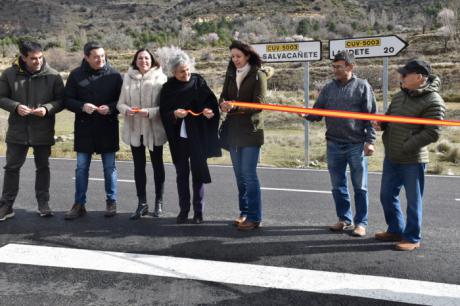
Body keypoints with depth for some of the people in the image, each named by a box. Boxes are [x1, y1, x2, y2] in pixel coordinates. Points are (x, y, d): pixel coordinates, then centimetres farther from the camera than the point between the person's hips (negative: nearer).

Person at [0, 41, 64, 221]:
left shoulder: (53, 76, -6)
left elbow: (61, 100, -1)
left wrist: (47, 108, -20)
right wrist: (16, 106, -18)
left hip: (43, 132, 0)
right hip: (17, 130, 1)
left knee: (43, 167, 11)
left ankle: (43, 204, 24)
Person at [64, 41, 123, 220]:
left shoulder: (114, 75, -2)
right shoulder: (76, 75, 1)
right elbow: (68, 100, 2)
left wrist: (111, 108, -18)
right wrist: (82, 106, -17)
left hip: (108, 129, -1)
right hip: (84, 129, 1)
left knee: (109, 167, 7)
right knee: (81, 168, 7)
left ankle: (111, 202, 21)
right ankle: (79, 204, 18)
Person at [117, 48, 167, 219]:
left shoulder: (160, 77, -8)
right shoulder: (128, 77, 1)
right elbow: (120, 103, 2)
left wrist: (149, 112, -25)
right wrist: (127, 110, -18)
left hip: (154, 129, -3)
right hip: (134, 129, 3)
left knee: (157, 165, 12)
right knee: (139, 166, 10)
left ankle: (159, 202, 25)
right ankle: (142, 204, 22)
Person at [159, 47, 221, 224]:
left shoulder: (198, 81, -1)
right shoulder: (168, 88, 0)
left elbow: (211, 101, 1)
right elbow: (163, 113, 0)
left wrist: (208, 110, -20)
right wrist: (174, 114, -20)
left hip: (197, 136, -1)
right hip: (178, 137, 1)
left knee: (198, 172, 4)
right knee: (182, 174, 8)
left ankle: (198, 211, 14)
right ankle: (184, 210, 20)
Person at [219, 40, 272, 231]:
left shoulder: (258, 75, -4)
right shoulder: (230, 74, 13)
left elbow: (258, 103, -12)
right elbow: (223, 96, 6)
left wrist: (235, 106, -25)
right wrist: (223, 105, -17)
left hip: (251, 130, -6)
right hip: (233, 130, 6)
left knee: (249, 174, -7)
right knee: (239, 174, 12)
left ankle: (254, 217, 2)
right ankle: (244, 212, 23)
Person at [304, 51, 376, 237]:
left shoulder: (362, 86, -2)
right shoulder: (328, 88, 8)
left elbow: (370, 116, -4)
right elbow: (318, 112, 6)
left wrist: (370, 141, -9)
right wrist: (306, 114, -16)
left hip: (357, 145, -4)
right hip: (334, 145, 4)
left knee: (359, 186, 5)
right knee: (338, 185, 12)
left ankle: (361, 222, 16)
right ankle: (344, 219, 26)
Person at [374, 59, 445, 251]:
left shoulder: (433, 101, -15)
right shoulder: (400, 95, 8)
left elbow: (432, 133, -19)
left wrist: (405, 147, -21)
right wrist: (382, 124, -2)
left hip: (413, 161, -8)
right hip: (391, 157, 8)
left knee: (413, 201, 5)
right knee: (387, 195, 16)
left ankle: (412, 238, 20)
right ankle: (396, 230, 34)